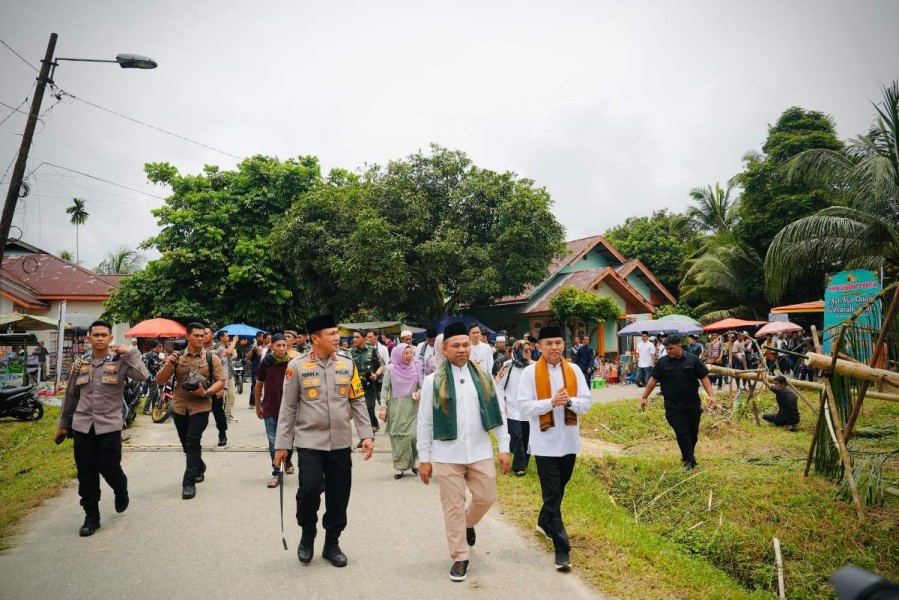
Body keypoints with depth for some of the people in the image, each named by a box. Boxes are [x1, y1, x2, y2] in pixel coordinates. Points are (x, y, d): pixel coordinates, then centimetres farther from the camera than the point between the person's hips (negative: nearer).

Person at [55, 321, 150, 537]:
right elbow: (71, 396, 15)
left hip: (109, 426, -3)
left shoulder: (120, 361, -5)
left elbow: (144, 377, -22)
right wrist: (63, 423, 18)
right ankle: (91, 517, 20)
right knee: (86, 475, 7)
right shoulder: (79, 364, 7)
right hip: (82, 426, 3)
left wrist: (131, 353, -21)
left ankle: (121, 491, 34)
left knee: (109, 469, 0)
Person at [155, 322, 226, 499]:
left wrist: (206, 392, -20)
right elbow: (159, 381, -1)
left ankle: (189, 482, -4)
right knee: (186, 443, 16)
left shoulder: (211, 357, -3)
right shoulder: (177, 357, 1)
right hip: (179, 407, 3)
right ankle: (200, 468, 41)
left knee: (193, 442, -12)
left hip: (201, 407, -3)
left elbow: (221, 381, -3)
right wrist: (168, 365, -19)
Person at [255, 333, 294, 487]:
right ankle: (276, 474, 11)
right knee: (273, 443, 2)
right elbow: (259, 384, 7)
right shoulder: (265, 363, -5)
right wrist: (257, 406, 12)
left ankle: (288, 460, 41)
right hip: (270, 409, 0)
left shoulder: (292, 363, -7)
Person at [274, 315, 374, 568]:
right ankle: (307, 535, 17)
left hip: (341, 442, 3)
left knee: (339, 495, 7)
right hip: (310, 442, -3)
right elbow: (288, 408, -1)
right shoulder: (297, 365, -6)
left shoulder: (347, 363, 1)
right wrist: (282, 444, 0)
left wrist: (366, 434, 0)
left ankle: (332, 544, 27)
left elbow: (358, 401, 6)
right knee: (309, 488, -13)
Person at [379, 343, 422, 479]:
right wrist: (384, 407, -9)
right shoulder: (391, 369, -4)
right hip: (396, 408, -1)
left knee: (414, 435, -5)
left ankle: (414, 462, 16)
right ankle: (399, 467, 12)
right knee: (398, 437, 2)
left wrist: (419, 393, -11)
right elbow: (385, 389, -2)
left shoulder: (416, 367, 1)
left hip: (413, 408, 1)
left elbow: (421, 385, 10)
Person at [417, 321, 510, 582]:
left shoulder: (483, 377, 2)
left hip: (480, 451, 2)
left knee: (486, 497, 11)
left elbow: (498, 413, 6)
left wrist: (504, 448, 4)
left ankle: (468, 524, 43)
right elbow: (424, 423, -2)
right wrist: (424, 459, -2)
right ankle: (460, 557, 21)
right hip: (447, 455, -2)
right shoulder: (433, 381, -5)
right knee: (453, 506, 6)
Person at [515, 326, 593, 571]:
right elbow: (523, 407, -11)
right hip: (545, 443, -4)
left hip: (569, 440, 4)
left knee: (558, 490, 20)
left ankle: (544, 522, 46)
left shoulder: (574, 371, 3)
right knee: (552, 495, -1)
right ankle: (562, 550, 6)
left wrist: (569, 401, -18)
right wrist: (551, 402, -23)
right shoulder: (531, 372, -8)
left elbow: (586, 402, 2)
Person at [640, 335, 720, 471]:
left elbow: (704, 378, -1)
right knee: (682, 433, -4)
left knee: (693, 433, 13)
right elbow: (653, 379, 5)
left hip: (693, 405, 1)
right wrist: (645, 397, 4)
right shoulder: (662, 362, 0)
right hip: (673, 407, -1)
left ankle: (688, 454, 34)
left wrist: (711, 396, -12)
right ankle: (689, 460, 5)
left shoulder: (693, 360, -2)